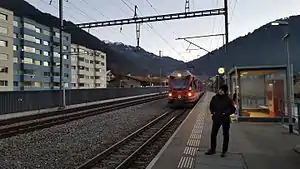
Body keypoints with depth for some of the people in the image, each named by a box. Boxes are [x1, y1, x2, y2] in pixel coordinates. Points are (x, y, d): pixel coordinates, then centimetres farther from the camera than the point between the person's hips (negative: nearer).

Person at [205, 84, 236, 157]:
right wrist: (213, 112, 2)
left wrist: (226, 113, -16)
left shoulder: (228, 99, -9)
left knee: (226, 135, 9)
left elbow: (233, 109, -6)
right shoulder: (215, 97, 0)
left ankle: (224, 151, 22)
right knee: (213, 134, 6)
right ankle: (212, 149, 20)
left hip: (225, 119, -3)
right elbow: (211, 106, 16)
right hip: (216, 118, 3)